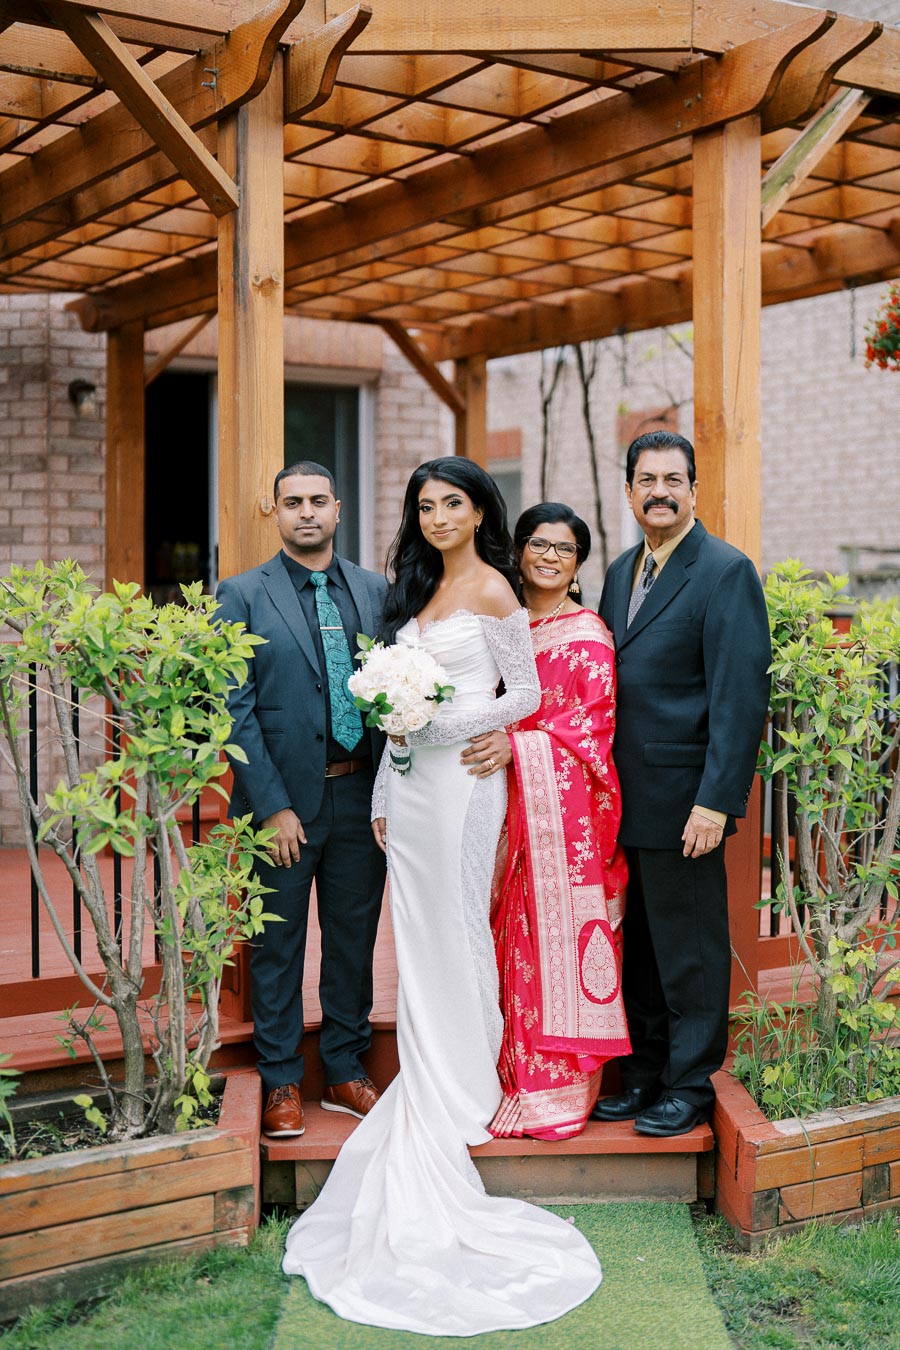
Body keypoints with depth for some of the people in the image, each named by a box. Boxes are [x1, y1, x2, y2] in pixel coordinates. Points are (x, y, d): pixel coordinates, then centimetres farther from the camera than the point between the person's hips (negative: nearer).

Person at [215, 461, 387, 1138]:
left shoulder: (376, 591, 7)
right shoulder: (242, 595, -3)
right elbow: (235, 710, -7)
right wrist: (272, 806, -13)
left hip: (362, 796, 3)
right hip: (284, 797, -3)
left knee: (355, 941, 13)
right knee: (278, 946, 8)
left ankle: (347, 1072, 27)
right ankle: (282, 1082, 22)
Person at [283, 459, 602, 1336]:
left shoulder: (491, 590, -6)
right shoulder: (417, 589, 15)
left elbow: (525, 694, -4)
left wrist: (444, 720, -15)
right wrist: (384, 795, 14)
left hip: (462, 778, -7)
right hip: (411, 779, 7)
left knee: (454, 931, -1)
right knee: (417, 934, 9)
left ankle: (467, 1093, 11)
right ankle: (430, 1079, 18)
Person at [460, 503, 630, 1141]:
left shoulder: (588, 632, -3)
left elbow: (595, 718, -10)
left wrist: (519, 743, -20)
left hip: (567, 804, -5)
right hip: (512, 801, 5)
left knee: (558, 933, -3)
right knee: (516, 937, 6)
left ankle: (559, 1091, 5)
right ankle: (517, 1077, 15)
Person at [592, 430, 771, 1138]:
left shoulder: (727, 572, -10)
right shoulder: (621, 572, 14)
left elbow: (741, 696, -15)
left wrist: (716, 801, -20)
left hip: (684, 800, -7)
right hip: (625, 800, 7)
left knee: (690, 951, 4)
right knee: (638, 947, 16)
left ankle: (691, 1086, 18)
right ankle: (644, 1074, 29)